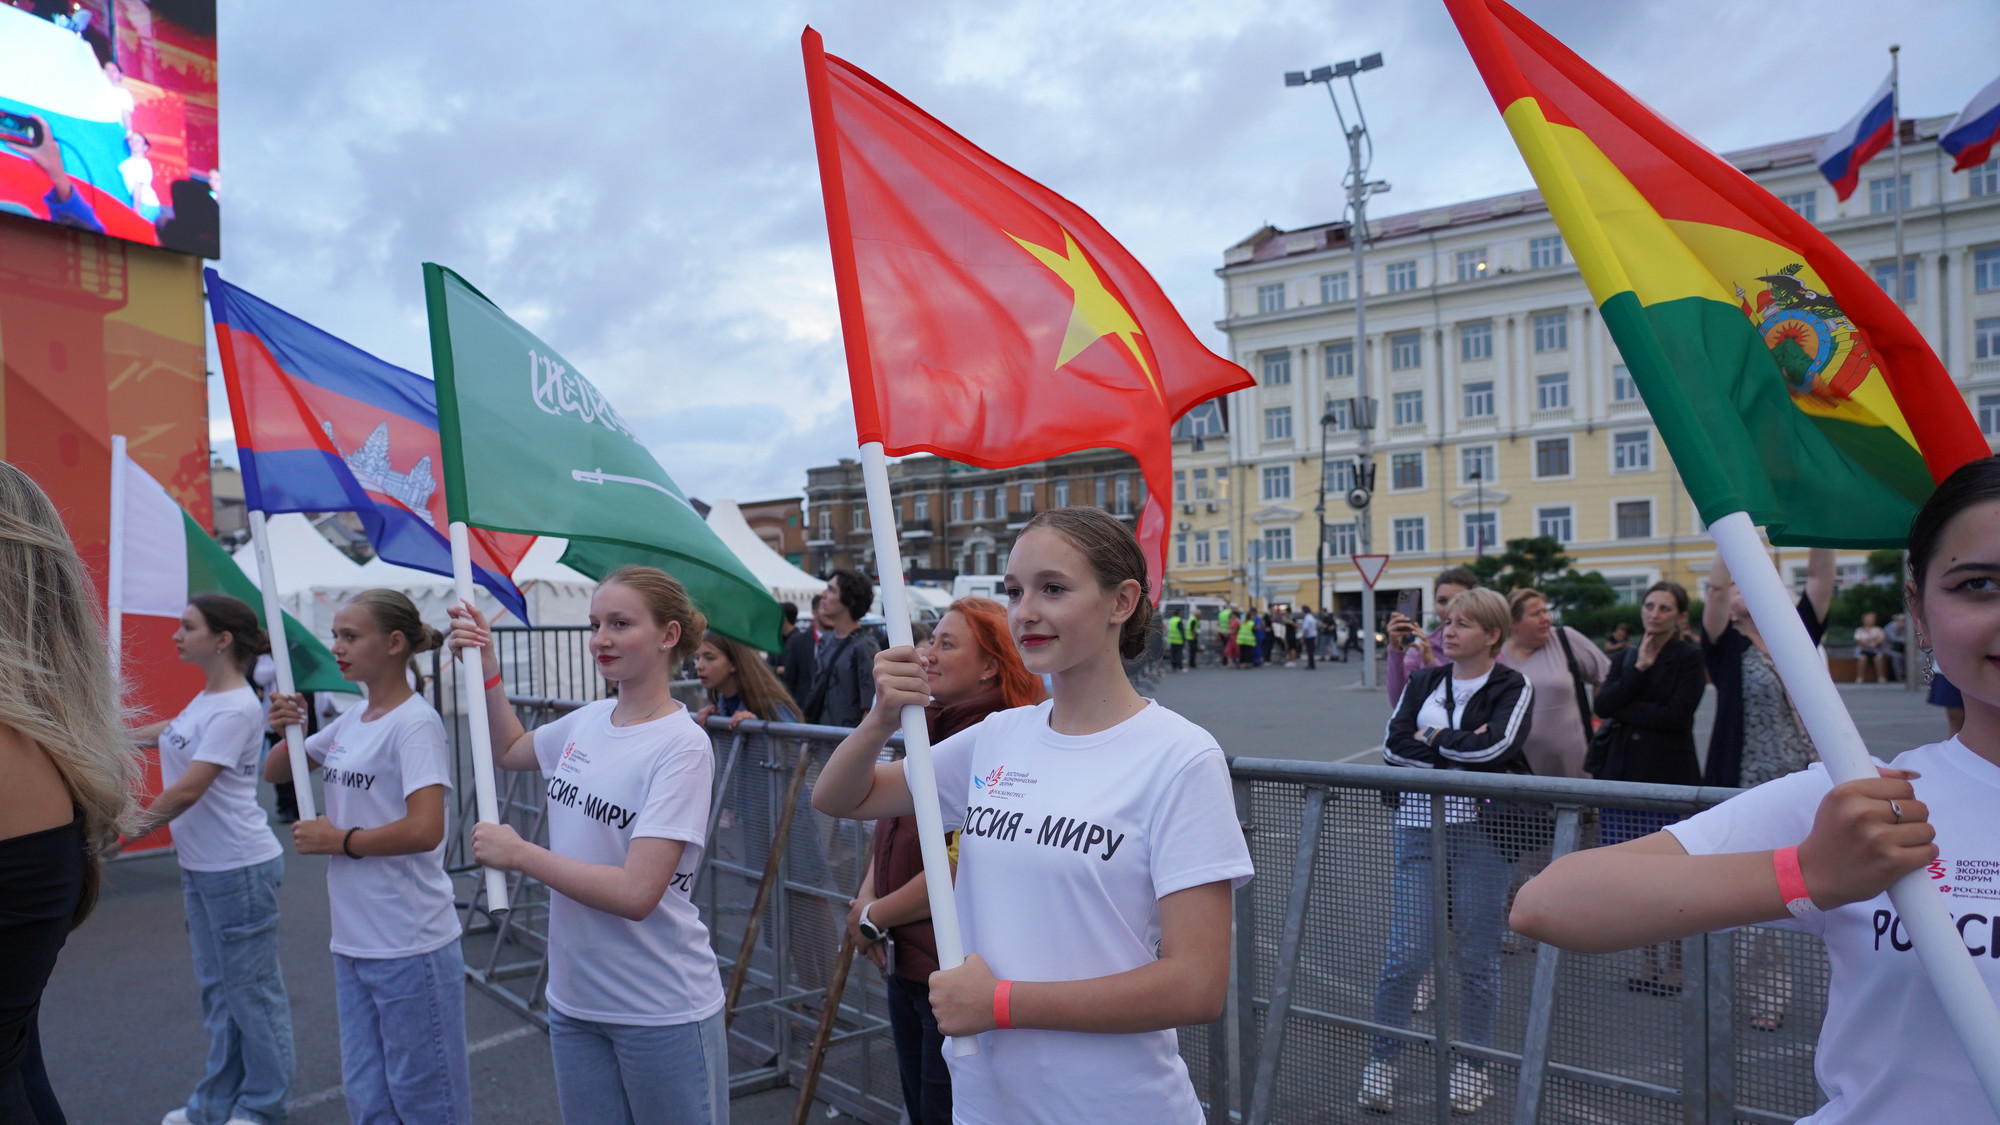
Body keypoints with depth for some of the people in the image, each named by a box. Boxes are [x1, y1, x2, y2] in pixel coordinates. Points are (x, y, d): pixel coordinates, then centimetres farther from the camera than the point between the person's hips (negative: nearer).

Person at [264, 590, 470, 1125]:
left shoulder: (415, 724, -16)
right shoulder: (349, 723, 9)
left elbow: (425, 830, -25)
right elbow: (274, 773, 21)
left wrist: (338, 840, -12)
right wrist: (285, 730, 0)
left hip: (410, 946, -8)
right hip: (352, 941, 8)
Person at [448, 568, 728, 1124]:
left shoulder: (682, 747, -20)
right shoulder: (587, 721, 1)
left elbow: (636, 894, -25)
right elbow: (509, 750, 23)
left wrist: (519, 854, -16)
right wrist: (486, 666, 9)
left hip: (662, 1012, -6)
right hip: (574, 999, 7)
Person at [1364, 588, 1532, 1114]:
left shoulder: (1513, 687, 1)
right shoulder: (1423, 682, 12)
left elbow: (1493, 745, -17)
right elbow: (1394, 746, -1)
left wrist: (1432, 740, -4)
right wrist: (1459, 752, -10)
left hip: (1482, 829, -2)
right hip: (1420, 826, 2)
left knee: (1477, 955, 8)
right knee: (1406, 951, -1)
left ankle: (1472, 1068, 25)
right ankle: (1380, 1062, 14)